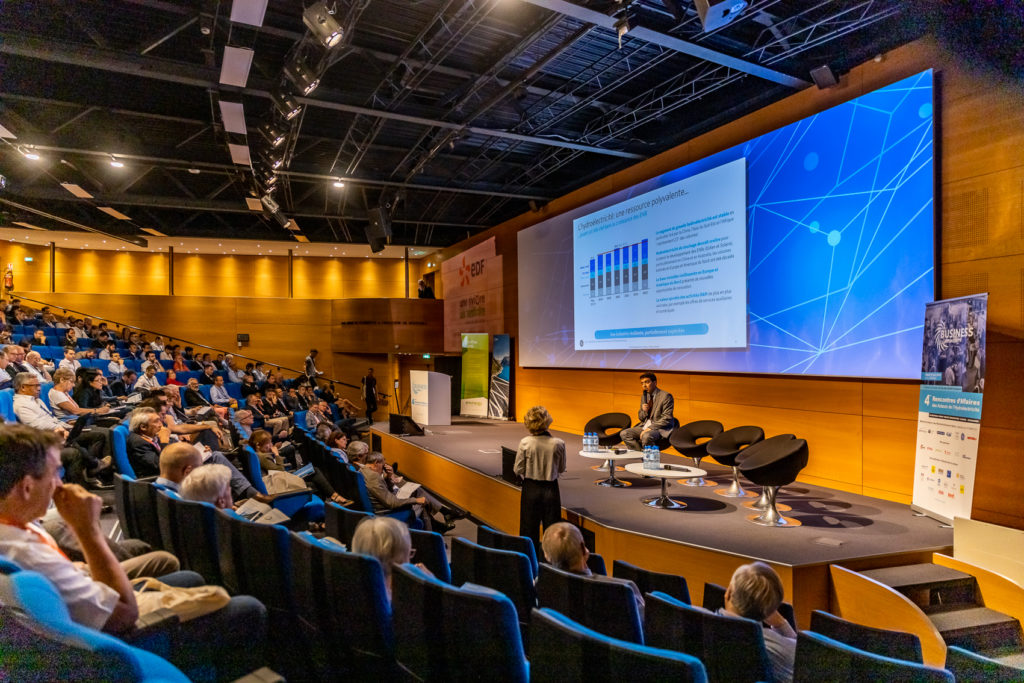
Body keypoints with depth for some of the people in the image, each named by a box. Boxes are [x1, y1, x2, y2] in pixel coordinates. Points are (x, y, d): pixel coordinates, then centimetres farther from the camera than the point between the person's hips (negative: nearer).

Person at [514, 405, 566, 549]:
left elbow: (518, 470, -7)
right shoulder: (558, 444, -13)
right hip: (551, 490, 0)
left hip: (530, 489, 0)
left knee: (529, 531, 12)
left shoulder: (525, 443, -15)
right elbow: (561, 469, 1)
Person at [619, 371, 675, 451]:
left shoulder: (665, 396, -8)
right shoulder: (645, 396, 14)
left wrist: (650, 428, -21)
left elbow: (666, 418, -14)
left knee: (646, 436, -38)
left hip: (660, 428, -7)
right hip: (644, 426, 7)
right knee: (624, 433, -12)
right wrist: (644, 411, -6)